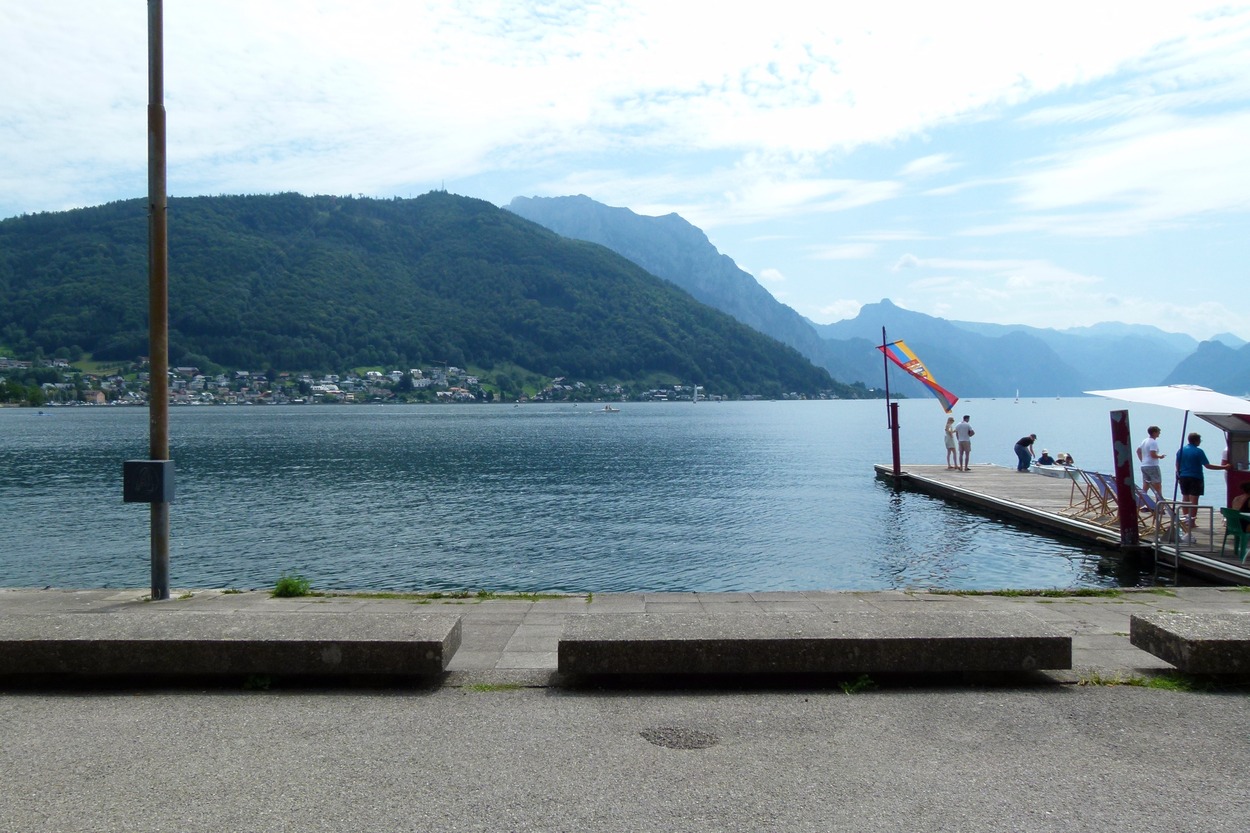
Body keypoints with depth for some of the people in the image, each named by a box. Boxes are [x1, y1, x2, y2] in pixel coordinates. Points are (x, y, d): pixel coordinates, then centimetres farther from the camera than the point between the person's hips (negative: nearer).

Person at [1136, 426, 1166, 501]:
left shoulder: (1144, 441, 12)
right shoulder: (1153, 442, -14)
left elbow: (1138, 451, 20)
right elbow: (1153, 455, -23)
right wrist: (1160, 456, -5)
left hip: (1144, 466, 8)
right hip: (1152, 466, -8)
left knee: (1145, 487, 9)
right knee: (1158, 486, -2)